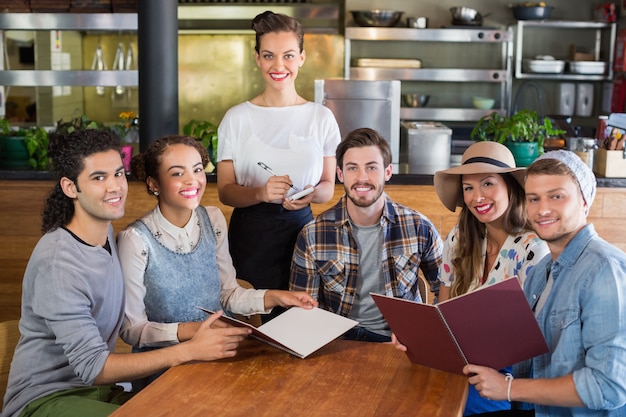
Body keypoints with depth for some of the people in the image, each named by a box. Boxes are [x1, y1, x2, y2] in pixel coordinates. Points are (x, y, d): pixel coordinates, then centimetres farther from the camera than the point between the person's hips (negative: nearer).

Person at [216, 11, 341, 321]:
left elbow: (328, 187, 8)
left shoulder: (321, 117, 2)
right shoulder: (236, 118, -1)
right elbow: (225, 192, 0)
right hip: (249, 234, -1)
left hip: (300, 228, 1)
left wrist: (312, 194, -15)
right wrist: (260, 193, -19)